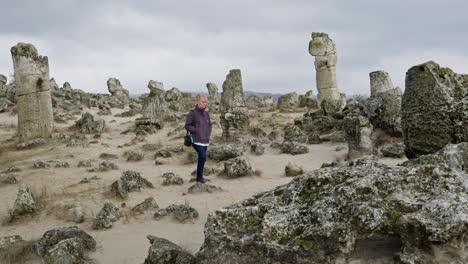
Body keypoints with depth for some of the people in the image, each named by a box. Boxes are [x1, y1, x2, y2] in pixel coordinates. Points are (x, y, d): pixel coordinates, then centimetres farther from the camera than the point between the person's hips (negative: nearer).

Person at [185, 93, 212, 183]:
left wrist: (208, 133, 8)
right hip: (197, 141, -7)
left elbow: (209, 125, 23)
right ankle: (199, 177, -4)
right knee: (203, 157, -18)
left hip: (205, 141, 7)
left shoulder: (206, 114, 11)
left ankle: (200, 176, 25)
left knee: (201, 158, 12)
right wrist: (196, 130, -16)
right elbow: (187, 126, -7)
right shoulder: (192, 113, -8)